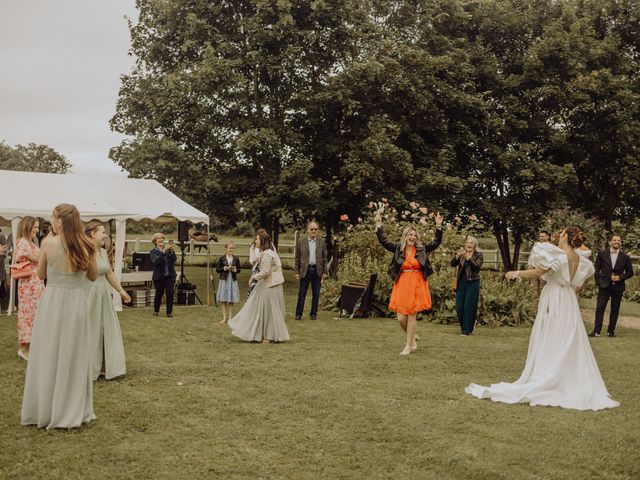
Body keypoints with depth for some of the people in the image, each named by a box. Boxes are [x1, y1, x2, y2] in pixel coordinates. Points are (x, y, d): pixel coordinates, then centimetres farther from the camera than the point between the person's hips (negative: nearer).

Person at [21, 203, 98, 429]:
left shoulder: (48, 243, -8)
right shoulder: (86, 246, -3)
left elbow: (41, 274, 4)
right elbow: (93, 275, 8)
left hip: (52, 302, -1)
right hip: (77, 303, 2)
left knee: (48, 356, 10)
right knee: (74, 356, 11)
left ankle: (44, 411, 18)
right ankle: (73, 411, 17)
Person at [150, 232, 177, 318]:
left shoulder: (168, 249, 6)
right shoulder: (153, 251, -2)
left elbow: (174, 259, -5)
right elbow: (156, 261, -20)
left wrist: (172, 251, -22)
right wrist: (163, 251, -29)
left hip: (170, 275, 2)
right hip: (159, 276, -2)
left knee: (170, 293, -4)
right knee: (159, 294, 7)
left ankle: (169, 312, 6)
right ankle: (156, 311, 28)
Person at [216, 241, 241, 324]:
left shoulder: (236, 259, 2)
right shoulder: (222, 259, -2)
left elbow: (239, 270, 7)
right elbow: (217, 269, -3)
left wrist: (235, 270, -14)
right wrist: (225, 268, -18)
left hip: (233, 281, 1)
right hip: (224, 280, -1)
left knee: (231, 301, 5)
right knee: (223, 300, 3)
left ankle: (230, 317, 12)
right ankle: (224, 317, 11)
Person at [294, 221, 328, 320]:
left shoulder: (322, 242, 6)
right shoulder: (301, 241, 1)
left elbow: (324, 258, 8)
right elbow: (297, 258, 3)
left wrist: (324, 272, 3)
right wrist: (297, 272, -2)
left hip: (317, 270, 2)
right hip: (305, 270, -1)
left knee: (316, 294, 6)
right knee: (302, 293, 0)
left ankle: (313, 313, 16)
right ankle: (298, 313, 7)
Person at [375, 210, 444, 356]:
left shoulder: (421, 249, 4)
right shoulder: (398, 248, 4)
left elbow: (437, 242, 1)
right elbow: (383, 241, 0)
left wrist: (438, 227, -11)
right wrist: (378, 224, -8)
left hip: (417, 285, -1)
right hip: (401, 285, 1)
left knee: (411, 315, 0)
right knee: (401, 318, 0)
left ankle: (409, 345, 12)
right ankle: (413, 337, 28)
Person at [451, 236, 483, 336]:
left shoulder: (478, 255, -1)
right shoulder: (462, 254, 8)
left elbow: (476, 267, -17)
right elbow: (453, 264, -3)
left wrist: (468, 258, -28)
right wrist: (457, 256, -22)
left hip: (472, 283, -4)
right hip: (461, 283, 4)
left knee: (469, 307, -3)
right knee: (459, 307, 3)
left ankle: (467, 330, 7)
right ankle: (463, 326, 25)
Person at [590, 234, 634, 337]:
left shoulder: (625, 257, 3)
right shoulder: (602, 254, 2)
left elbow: (630, 272, 8)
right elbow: (596, 269, 7)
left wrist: (620, 277, -8)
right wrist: (598, 281, -1)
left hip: (618, 287, 1)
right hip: (604, 286, -1)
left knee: (615, 309, 6)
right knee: (600, 308, -6)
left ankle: (611, 331, 15)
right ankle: (597, 331, -4)